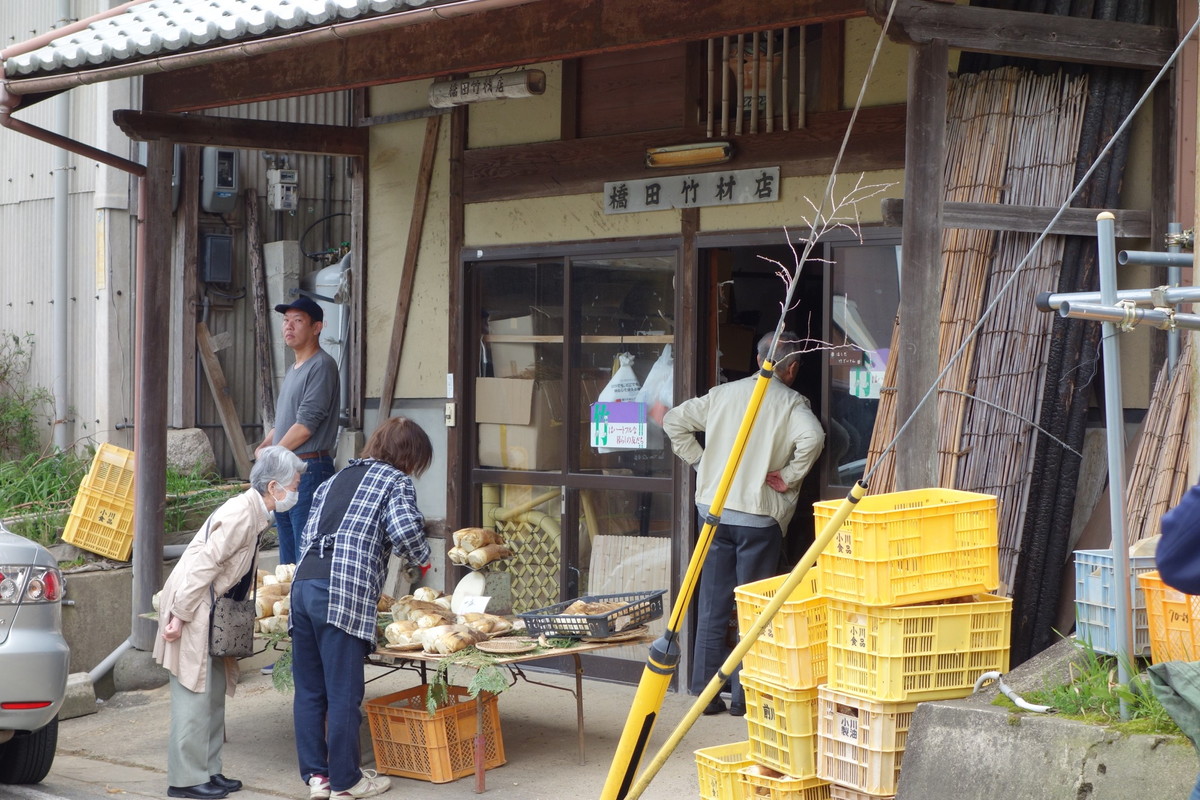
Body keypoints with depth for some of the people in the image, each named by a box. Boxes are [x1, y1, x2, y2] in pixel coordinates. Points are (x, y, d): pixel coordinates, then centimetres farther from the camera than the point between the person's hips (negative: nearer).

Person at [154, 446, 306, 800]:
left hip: (211, 610, 10)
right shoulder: (240, 515, -21)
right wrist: (179, 616, -21)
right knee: (195, 694, -5)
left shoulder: (255, 513, 9)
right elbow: (202, 566, -23)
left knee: (214, 692, 12)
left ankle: (208, 771, 19)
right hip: (192, 606, -10)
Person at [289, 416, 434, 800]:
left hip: (303, 585, 7)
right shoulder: (395, 481, 8)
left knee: (309, 691, 11)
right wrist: (423, 558, 11)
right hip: (344, 595, -7)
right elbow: (405, 531, -9)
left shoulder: (336, 479, 28)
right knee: (344, 693, 0)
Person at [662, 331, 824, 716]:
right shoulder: (791, 403, -5)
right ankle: (744, 695, 8)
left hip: (714, 509, 4)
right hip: (759, 515, -4)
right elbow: (812, 437, -24)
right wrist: (789, 477, -12)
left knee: (712, 605, 9)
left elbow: (674, 421, 12)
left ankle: (706, 691, 12)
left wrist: (700, 461, 13)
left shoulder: (722, 394, 9)